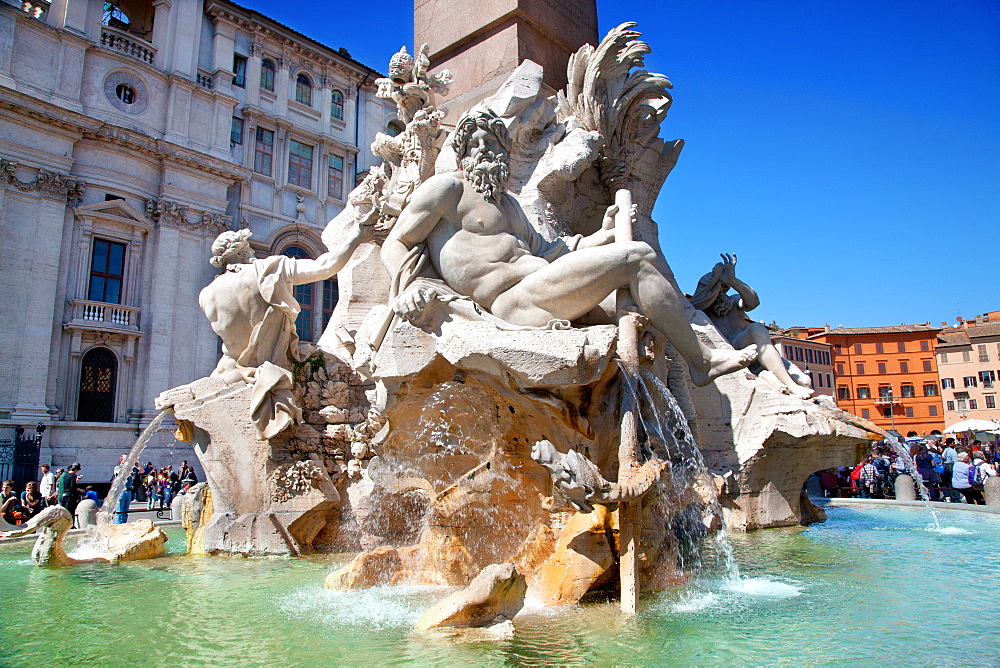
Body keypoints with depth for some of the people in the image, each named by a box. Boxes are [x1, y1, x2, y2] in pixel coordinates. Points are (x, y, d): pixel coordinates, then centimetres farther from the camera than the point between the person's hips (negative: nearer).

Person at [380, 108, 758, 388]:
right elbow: (394, 244, 2)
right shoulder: (448, 187, 7)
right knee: (635, 258, -16)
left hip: (543, 286, 9)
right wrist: (407, 287, -19)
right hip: (515, 299, -9)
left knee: (644, 255, 7)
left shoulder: (507, 204, 31)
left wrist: (603, 235, 15)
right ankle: (702, 360, -10)